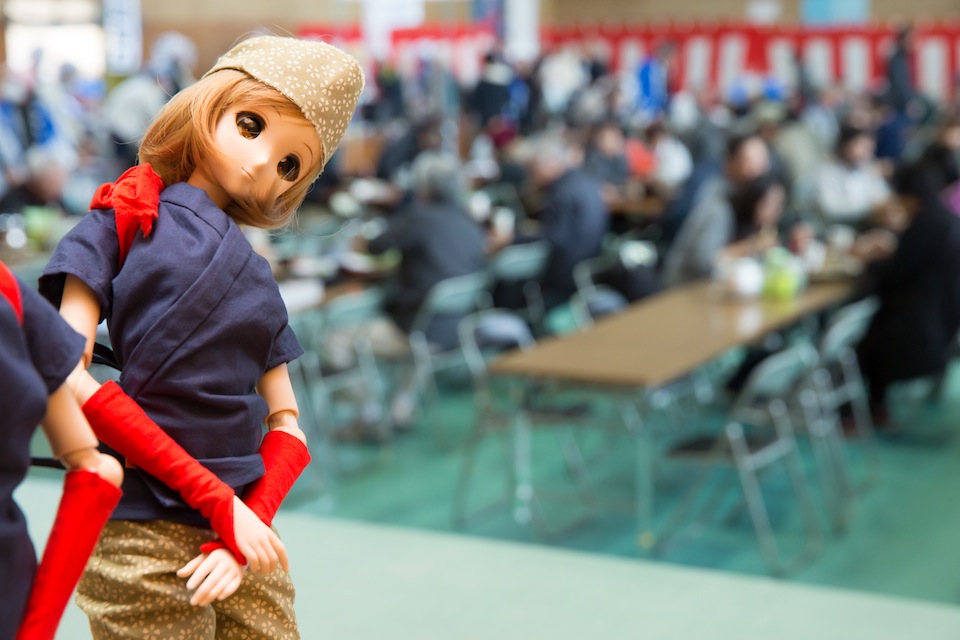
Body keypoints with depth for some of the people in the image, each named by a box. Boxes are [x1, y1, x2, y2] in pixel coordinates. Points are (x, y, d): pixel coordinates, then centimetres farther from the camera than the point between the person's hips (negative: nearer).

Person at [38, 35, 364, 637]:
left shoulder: (259, 279, 14)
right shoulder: (124, 217, 0)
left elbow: (287, 427, 12)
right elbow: (67, 374, -12)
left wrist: (248, 525, -8)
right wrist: (218, 501, -14)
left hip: (243, 541, 5)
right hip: (145, 542, -5)